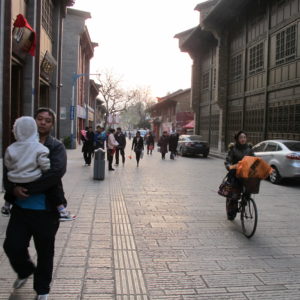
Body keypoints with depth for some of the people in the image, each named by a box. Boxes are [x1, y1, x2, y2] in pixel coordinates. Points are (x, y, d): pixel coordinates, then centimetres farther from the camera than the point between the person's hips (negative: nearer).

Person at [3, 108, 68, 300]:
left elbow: (56, 172, -20)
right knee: (12, 245, 5)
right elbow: (8, 169, 2)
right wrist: (13, 188, -18)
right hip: (21, 207, 3)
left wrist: (28, 189, -22)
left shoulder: (56, 146, -5)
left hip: (46, 209, -3)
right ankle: (25, 271, 39)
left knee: (45, 252, 10)